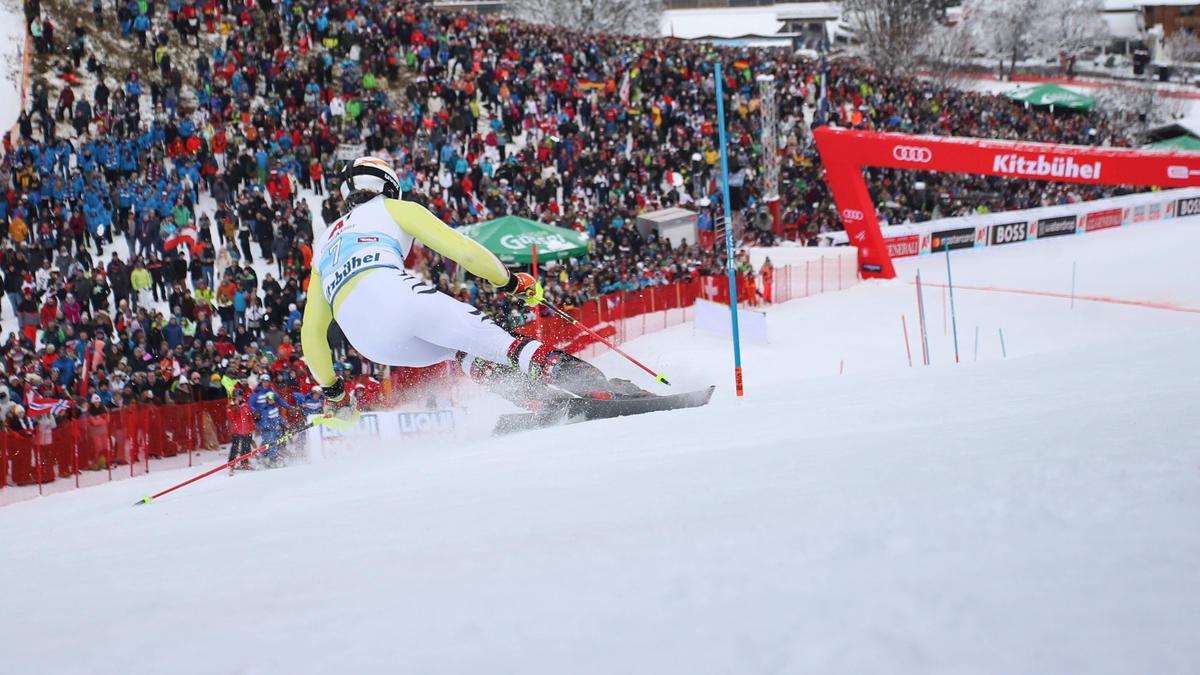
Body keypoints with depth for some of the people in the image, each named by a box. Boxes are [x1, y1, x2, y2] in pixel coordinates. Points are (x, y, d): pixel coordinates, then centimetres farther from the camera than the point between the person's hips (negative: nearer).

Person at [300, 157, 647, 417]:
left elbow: (311, 332, 38)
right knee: (486, 335, -8)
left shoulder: (323, 243, 38)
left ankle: (541, 399, 0)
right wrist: (509, 280, 29)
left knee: (461, 350, 23)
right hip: (393, 292, -5)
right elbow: (459, 248, 15)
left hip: (363, 338, 5)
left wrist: (332, 392, 46)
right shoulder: (392, 209, 25)